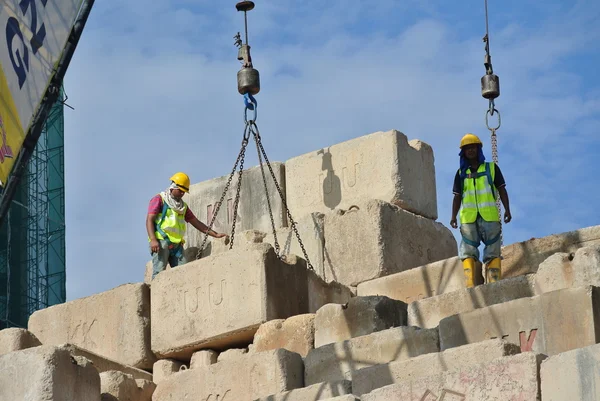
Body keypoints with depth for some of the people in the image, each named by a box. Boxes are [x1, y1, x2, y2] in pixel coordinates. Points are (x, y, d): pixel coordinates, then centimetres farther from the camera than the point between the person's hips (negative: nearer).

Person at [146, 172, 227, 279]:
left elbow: (196, 222, 27)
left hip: (177, 244, 7)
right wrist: (153, 240, -19)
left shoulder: (183, 206, 26)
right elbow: (149, 220, -5)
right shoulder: (159, 200, 6)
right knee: (159, 272, -18)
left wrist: (215, 234, 19)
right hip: (161, 242, -7)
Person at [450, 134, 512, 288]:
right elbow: (457, 197, 15)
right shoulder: (461, 173, 18)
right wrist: (453, 216, 3)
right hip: (468, 217, 1)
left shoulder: (491, 168, 14)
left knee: (493, 251, -6)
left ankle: (495, 284, -9)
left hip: (489, 216, -1)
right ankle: (470, 285, -13)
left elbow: (502, 190, 11)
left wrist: (507, 209, -1)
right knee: (468, 251, -7)